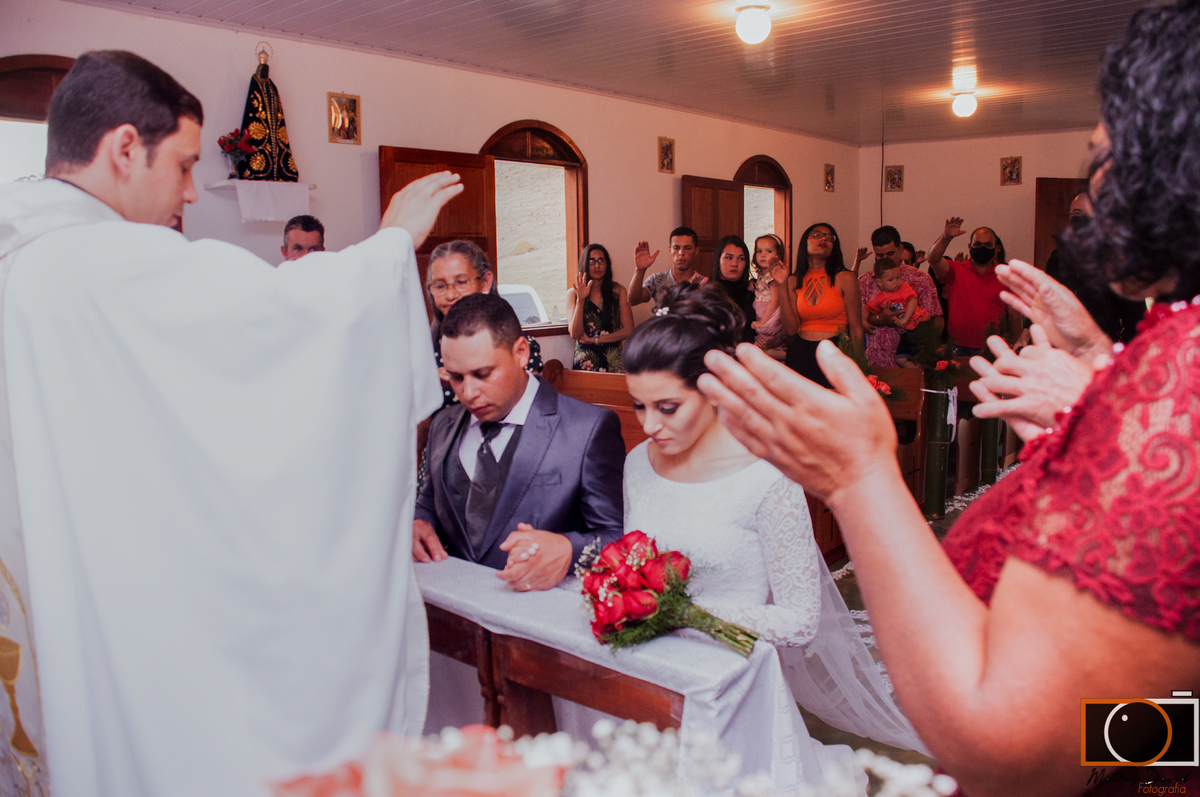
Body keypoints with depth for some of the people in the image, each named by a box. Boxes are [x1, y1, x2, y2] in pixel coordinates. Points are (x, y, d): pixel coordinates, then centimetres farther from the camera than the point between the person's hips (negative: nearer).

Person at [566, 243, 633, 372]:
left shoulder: (618, 291, 6)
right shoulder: (573, 293, 5)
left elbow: (628, 330, 0)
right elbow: (575, 334, -6)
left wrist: (594, 339, -4)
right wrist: (581, 299, -15)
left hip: (613, 360, 1)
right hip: (585, 362, 0)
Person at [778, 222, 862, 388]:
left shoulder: (844, 279, -2)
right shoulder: (794, 281, 8)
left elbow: (856, 330, -1)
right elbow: (790, 329, -4)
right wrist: (782, 285, -6)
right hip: (799, 354, 3)